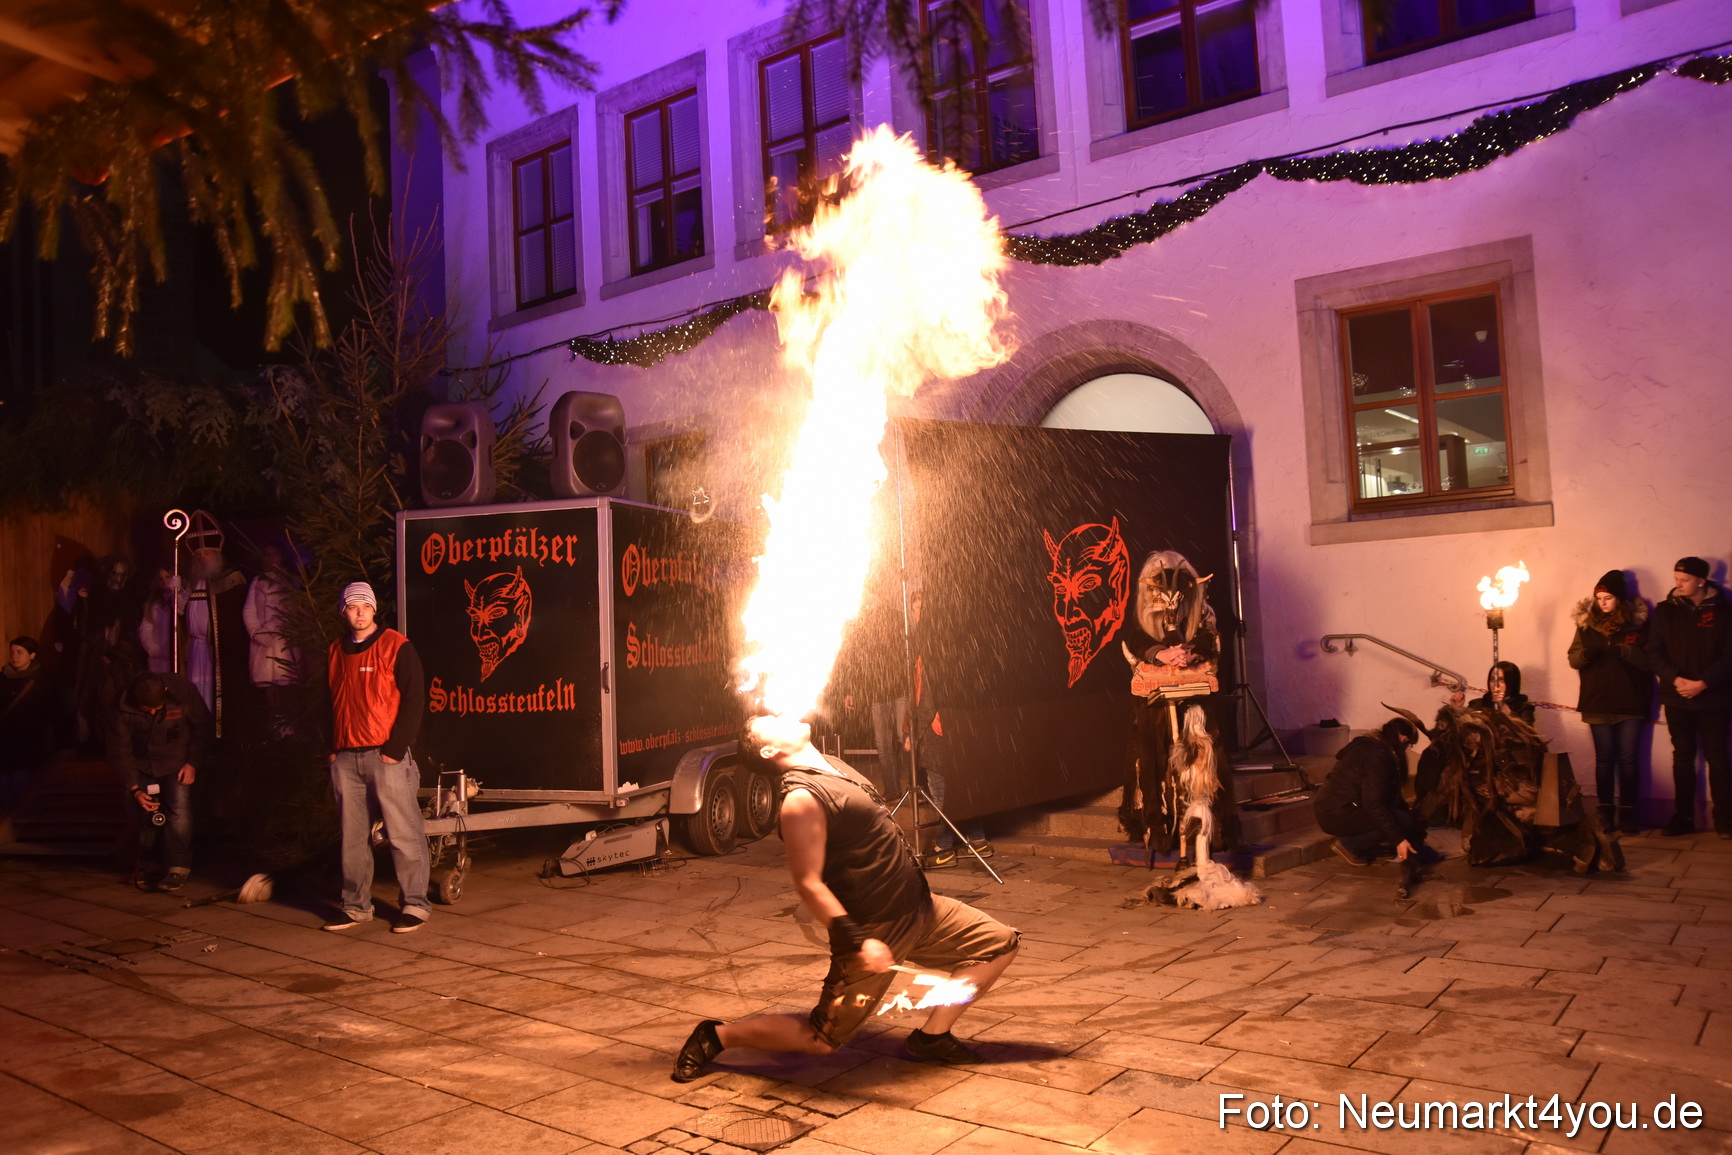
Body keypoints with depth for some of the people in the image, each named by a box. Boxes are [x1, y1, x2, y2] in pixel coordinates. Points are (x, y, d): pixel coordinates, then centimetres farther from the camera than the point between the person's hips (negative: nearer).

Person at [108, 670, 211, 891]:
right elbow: (119, 751, -12)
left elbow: (203, 726, -8)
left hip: (177, 762, -1)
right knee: (141, 813, -5)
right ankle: (141, 869, 13)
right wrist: (134, 789, -18)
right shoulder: (123, 707, -21)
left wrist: (193, 763, -12)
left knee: (179, 808, -15)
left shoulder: (183, 691, -23)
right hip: (142, 764, 1)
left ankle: (179, 867, -8)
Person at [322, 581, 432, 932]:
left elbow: (412, 701, -7)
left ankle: (414, 905, 3)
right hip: (345, 759, 6)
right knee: (352, 837, 10)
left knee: (402, 834, -4)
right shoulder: (335, 652, 14)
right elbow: (330, 703, 22)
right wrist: (332, 748, 11)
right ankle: (356, 907, 19)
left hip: (386, 756, -5)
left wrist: (396, 749, -12)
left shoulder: (398, 647, -3)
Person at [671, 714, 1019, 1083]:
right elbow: (808, 884, -25)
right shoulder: (802, 799, -23)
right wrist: (857, 941, -27)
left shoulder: (832, 766, 6)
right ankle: (718, 1036, 15)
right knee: (821, 1039, 0)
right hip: (875, 932, -8)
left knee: (1001, 943, 7)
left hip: (917, 906, 9)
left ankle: (931, 1038, 13)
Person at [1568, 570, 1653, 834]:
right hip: (1598, 702, 1)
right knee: (1604, 758, 4)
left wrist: (1623, 650, -21)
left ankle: (1627, 812, 8)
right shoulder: (1587, 622, 6)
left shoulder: (1637, 623, 2)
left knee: (1627, 758, 2)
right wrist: (1586, 654, -16)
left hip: (1630, 702, -1)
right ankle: (1605, 811, 8)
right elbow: (1573, 660, 6)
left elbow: (1648, 660, -4)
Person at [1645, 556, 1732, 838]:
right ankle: (1683, 817, 12)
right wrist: (1675, 679, -15)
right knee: (1683, 757, 7)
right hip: (1677, 698, 2)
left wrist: (1703, 683, -16)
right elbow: (1654, 651, 0)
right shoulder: (1665, 610, 4)